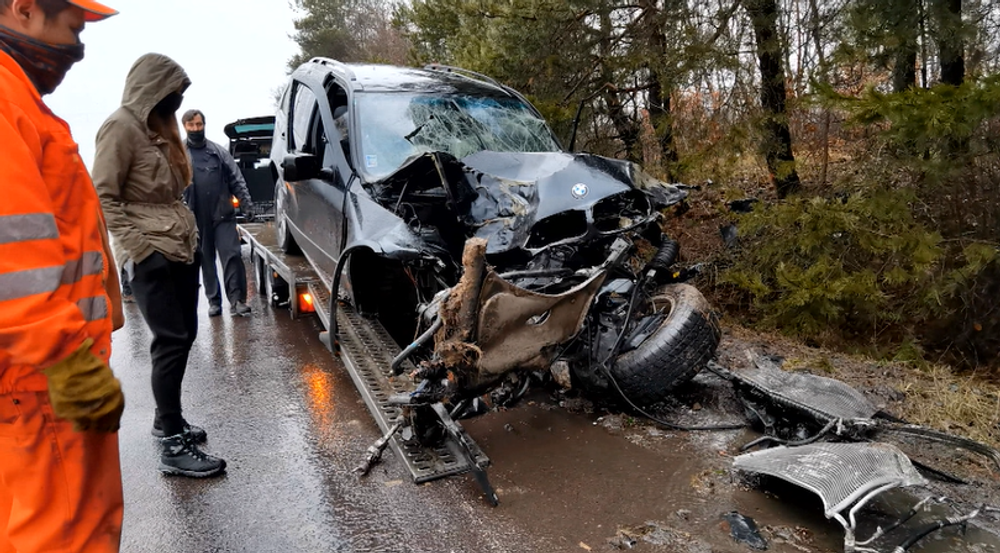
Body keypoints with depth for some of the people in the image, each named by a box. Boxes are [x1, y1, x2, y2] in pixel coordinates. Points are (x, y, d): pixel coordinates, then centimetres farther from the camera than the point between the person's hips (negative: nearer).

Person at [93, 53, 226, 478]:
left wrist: (189, 232, 14)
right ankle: (174, 447, -4)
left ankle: (166, 419, 28)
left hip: (181, 248, 9)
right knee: (171, 341, -10)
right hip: (151, 254, -9)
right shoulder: (121, 127, -9)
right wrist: (137, 244, -19)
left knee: (184, 336, 13)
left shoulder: (159, 127, 19)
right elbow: (103, 196, -14)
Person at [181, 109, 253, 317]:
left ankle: (237, 299, -4)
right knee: (206, 261, 9)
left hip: (223, 215, 0)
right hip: (197, 219, 0)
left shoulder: (219, 151, 7)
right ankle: (214, 301, 18)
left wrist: (246, 203, -4)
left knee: (232, 255, -8)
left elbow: (236, 179, 5)